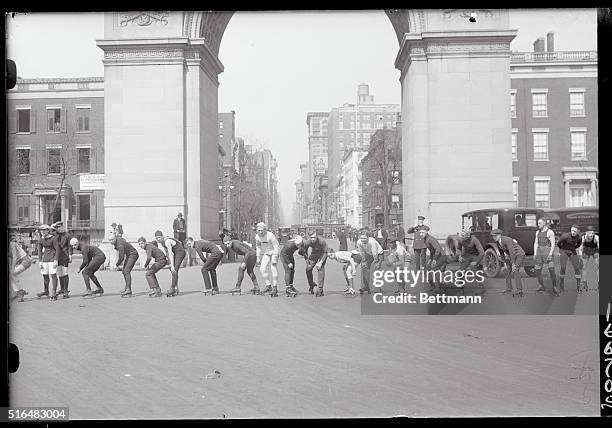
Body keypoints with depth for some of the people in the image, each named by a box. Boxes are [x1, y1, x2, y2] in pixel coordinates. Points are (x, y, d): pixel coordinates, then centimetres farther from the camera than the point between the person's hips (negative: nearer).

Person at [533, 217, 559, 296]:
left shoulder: (550, 232, -7)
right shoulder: (537, 232, 12)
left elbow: (553, 244, -10)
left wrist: (550, 254, -19)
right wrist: (535, 254, 4)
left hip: (547, 252, -6)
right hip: (539, 253, 6)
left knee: (551, 270, -17)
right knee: (537, 271, 5)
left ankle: (554, 288, -9)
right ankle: (541, 286, 21)